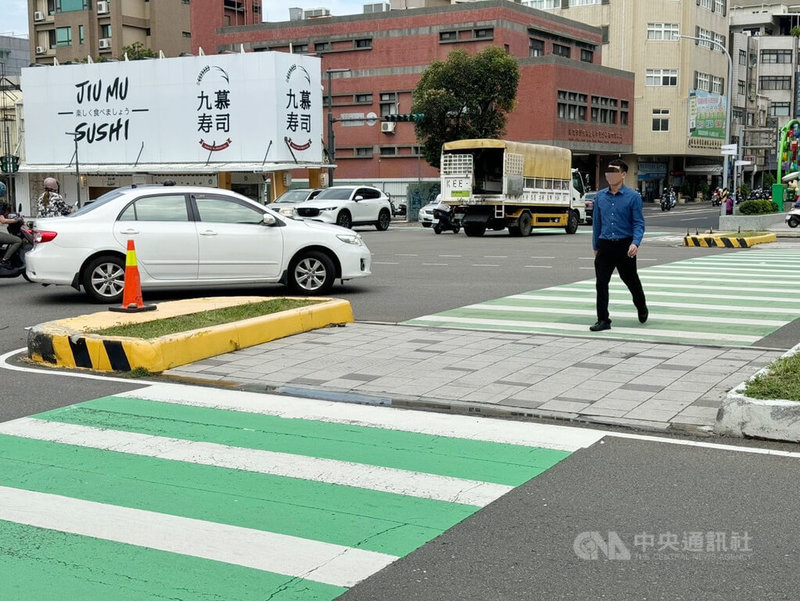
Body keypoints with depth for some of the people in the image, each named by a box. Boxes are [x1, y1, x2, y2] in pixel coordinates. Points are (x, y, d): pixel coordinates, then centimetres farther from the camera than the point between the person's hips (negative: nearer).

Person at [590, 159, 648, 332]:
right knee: (601, 283, -4)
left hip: (624, 246, -3)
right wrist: (595, 246, 16)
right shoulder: (600, 196, 6)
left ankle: (642, 309, 40)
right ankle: (603, 320, 3)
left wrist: (635, 243, -24)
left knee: (631, 281, 13)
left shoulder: (633, 197, -6)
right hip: (605, 245, 3)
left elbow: (639, 223, -8)